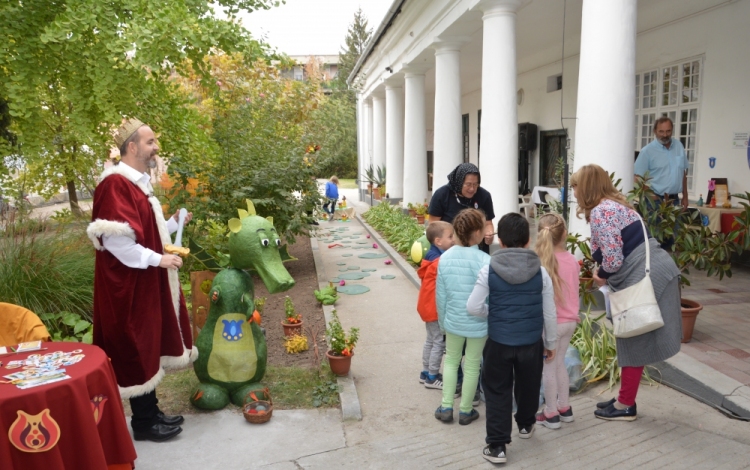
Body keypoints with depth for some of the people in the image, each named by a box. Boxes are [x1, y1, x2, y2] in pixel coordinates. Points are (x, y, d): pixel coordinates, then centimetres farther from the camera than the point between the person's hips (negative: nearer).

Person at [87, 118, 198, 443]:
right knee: (135, 348, 1)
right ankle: (143, 422, 14)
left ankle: (151, 412, 27)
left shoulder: (138, 183, 13)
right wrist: (157, 259, -23)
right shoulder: (116, 184, -18)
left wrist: (174, 223, 7)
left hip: (145, 281, 10)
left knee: (147, 345, 15)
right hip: (127, 283, -10)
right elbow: (115, 238, -24)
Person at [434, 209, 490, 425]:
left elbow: (440, 296, -1)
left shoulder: (445, 258, -9)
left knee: (451, 360, 23)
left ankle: (446, 407, 27)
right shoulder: (485, 261, -23)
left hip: (453, 321, 3)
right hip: (477, 324, -3)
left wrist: (442, 320, 13)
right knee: (472, 365, 16)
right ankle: (465, 411, 30)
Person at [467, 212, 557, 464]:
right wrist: (551, 343, 14)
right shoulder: (541, 272, -6)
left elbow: (473, 306, -11)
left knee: (497, 392, 9)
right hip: (532, 341, 2)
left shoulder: (489, 270, -11)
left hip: (499, 341, -2)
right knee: (528, 386, 24)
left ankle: (497, 446, 11)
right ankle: (526, 425, 47)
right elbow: (550, 313, 1)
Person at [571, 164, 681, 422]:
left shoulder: (599, 212, -16)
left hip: (644, 279, -10)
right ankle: (625, 399, 30)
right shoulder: (615, 203, 15)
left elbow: (612, 259, -22)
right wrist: (603, 272, 12)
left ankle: (625, 406, 17)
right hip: (652, 273, 10)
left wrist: (601, 275, -3)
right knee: (634, 342, 18)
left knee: (635, 343, 3)